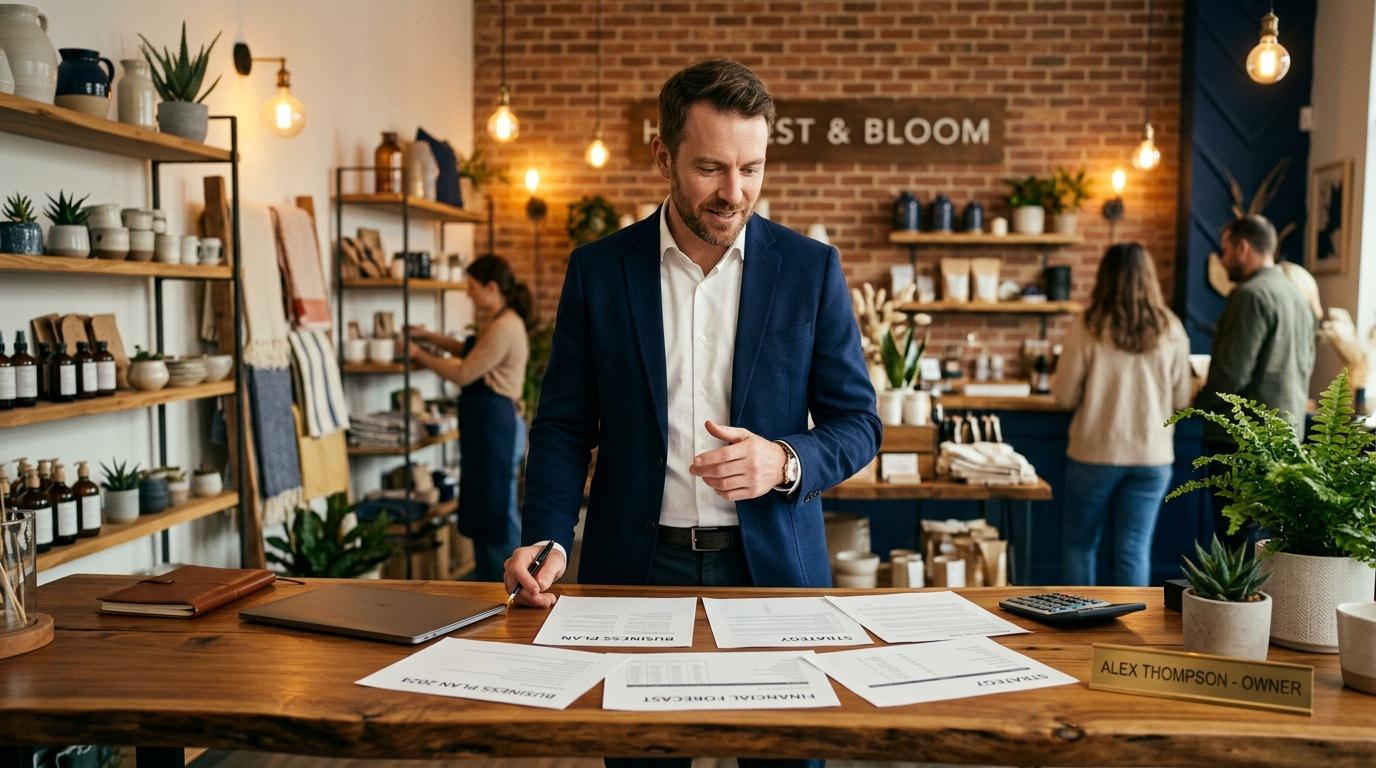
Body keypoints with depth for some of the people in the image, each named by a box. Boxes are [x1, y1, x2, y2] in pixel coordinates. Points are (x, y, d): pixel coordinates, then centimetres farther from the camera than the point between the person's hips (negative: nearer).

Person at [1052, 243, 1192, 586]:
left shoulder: (1088, 328, -10)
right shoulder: (1171, 330, -2)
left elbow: (1065, 396, -6)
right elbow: (1182, 398, 4)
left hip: (1095, 454, -2)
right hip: (1152, 456, 2)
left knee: (1079, 542, 14)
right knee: (1135, 549, 7)